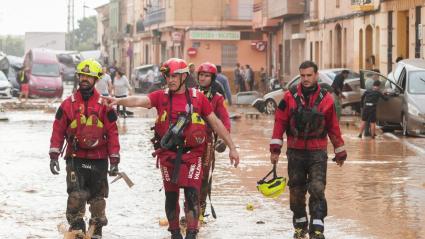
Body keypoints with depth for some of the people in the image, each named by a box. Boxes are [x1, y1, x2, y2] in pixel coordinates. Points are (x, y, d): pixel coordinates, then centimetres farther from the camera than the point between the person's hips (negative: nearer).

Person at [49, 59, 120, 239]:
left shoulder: (104, 105, 2)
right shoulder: (68, 104, 3)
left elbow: (112, 133, 2)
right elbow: (58, 130, 5)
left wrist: (114, 160, -2)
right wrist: (54, 155, -2)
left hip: (99, 159, 1)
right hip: (75, 158, -1)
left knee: (97, 197, 8)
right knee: (76, 195, -13)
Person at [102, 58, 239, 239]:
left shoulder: (197, 97, 0)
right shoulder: (161, 96, 1)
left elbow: (215, 122, 6)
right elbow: (139, 100, -17)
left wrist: (231, 147, 6)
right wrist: (119, 101, -37)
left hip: (192, 154, -1)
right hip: (168, 154, 2)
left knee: (192, 194, -9)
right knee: (171, 196, 10)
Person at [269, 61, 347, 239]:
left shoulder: (326, 99, 0)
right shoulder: (290, 96, -2)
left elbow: (333, 127, 7)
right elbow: (280, 122, 0)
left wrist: (340, 153, 12)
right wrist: (275, 148, -5)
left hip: (317, 152, -1)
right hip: (295, 152, 1)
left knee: (317, 189, -11)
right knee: (296, 191, 10)